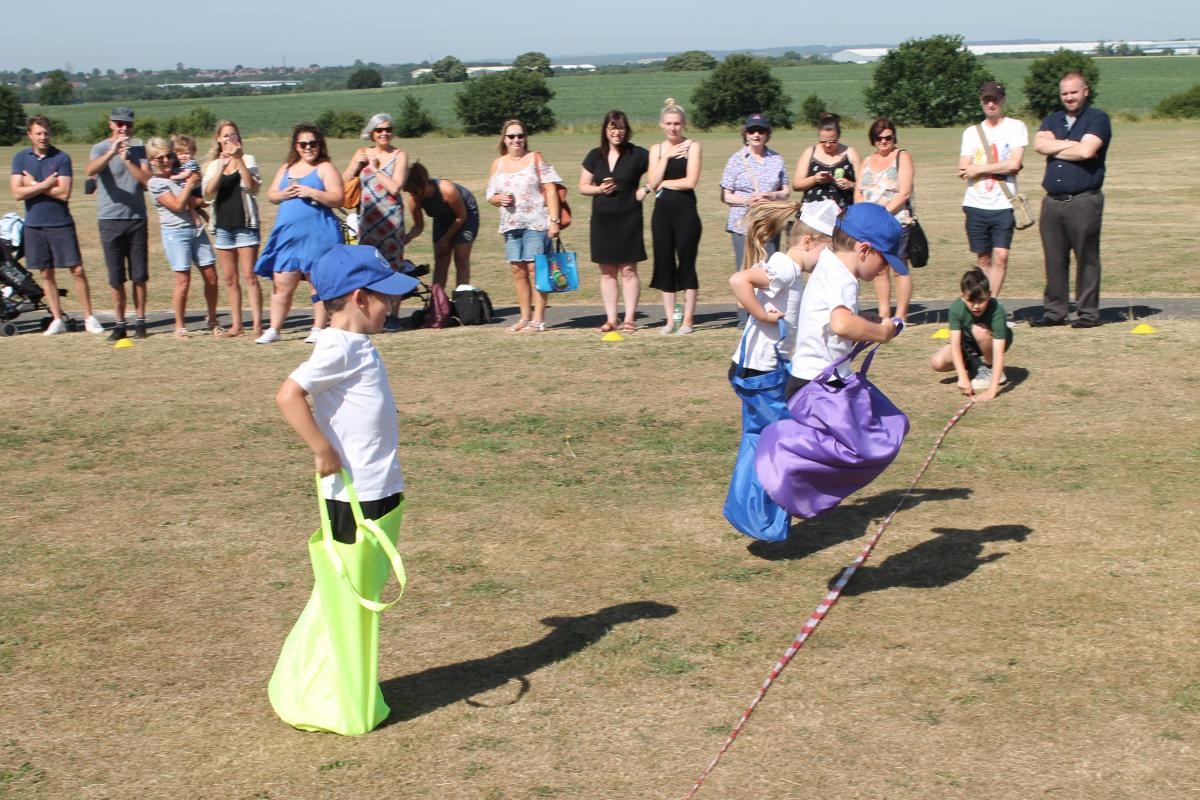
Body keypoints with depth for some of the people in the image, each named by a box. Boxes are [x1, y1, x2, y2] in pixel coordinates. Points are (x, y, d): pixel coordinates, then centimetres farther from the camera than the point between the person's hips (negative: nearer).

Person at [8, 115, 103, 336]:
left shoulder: (62, 158, -4)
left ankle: (89, 318, 5)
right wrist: (45, 185, -11)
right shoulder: (20, 158, 4)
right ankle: (57, 320, 15)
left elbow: (64, 193, -13)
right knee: (46, 274, 7)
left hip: (61, 224, -2)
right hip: (34, 225, 3)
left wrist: (34, 185, -8)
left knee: (77, 270, -3)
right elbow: (17, 193, -6)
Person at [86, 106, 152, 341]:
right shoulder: (100, 148, -1)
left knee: (139, 275, 5)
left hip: (136, 218, 2)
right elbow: (90, 170, -23)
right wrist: (112, 152, -35)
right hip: (110, 219, -2)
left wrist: (127, 160, -15)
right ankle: (119, 323, 10)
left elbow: (146, 178, -4)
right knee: (116, 277, 2)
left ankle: (139, 321, 15)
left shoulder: (138, 147, 7)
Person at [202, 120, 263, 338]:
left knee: (249, 276, -8)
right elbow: (208, 194, -4)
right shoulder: (214, 164, 10)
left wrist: (239, 160, -19)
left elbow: (253, 188, -14)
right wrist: (221, 168, -14)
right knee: (230, 279, 7)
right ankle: (236, 324, 13)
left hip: (245, 225, -4)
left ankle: (257, 324, -9)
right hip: (223, 227, 4)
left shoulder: (248, 160, 2)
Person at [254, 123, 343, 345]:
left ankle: (318, 329, 7)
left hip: (318, 235, -5)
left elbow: (338, 199, -9)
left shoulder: (325, 168, 0)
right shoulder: (287, 168, 18)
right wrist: (283, 194, -3)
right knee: (281, 284, 4)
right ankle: (273, 330, 11)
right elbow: (271, 194, 18)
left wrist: (311, 192, -19)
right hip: (288, 234, 5)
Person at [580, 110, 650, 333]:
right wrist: (599, 189, -8)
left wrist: (645, 190, -9)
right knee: (607, 271, 6)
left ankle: (629, 318, 3)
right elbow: (583, 186, 10)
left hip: (628, 220, -3)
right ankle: (610, 319, 11)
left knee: (628, 270, -2)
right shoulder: (595, 155, 7)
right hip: (602, 220, 3)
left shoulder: (637, 154, -3)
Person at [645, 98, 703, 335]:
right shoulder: (656, 149, 11)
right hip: (662, 212, 5)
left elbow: (690, 181, -12)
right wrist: (666, 157, -7)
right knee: (665, 265, 6)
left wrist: (662, 184, -4)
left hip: (685, 211, -4)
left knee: (686, 264, -2)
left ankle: (688, 319, 5)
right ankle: (670, 319, 13)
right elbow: (652, 182, -1)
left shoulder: (692, 146, -1)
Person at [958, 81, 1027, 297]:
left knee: (1001, 256, -10)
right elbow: (963, 171, 3)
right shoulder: (971, 131, 12)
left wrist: (979, 169, -4)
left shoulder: (1016, 127, 3)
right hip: (976, 205, 3)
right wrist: (1000, 167, -5)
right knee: (983, 258, 8)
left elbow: (1014, 164, -10)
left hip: (1003, 205, -3)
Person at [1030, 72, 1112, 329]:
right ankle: (1055, 311, 12)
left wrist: (1054, 149, -2)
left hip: (1084, 200, -5)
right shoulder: (1052, 120, 18)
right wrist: (1071, 144, -8)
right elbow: (1039, 144, -2)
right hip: (1053, 200, 5)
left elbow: (1086, 151, -14)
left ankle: (1088, 312, 4)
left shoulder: (1097, 119, 2)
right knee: (1054, 259, 6)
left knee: (1086, 258, -1)